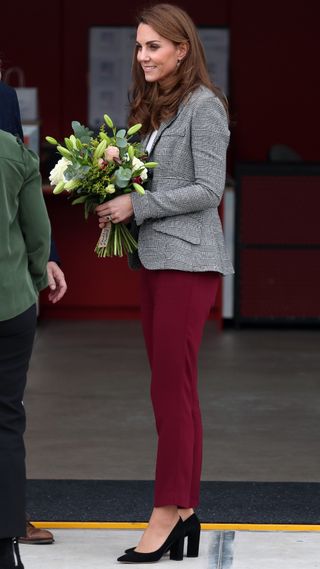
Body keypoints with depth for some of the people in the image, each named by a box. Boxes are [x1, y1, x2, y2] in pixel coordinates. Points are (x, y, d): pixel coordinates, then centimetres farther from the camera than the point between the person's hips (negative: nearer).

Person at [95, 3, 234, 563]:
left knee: (172, 387, -9)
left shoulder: (203, 106, -8)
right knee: (174, 389, 8)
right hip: (154, 258, 9)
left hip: (187, 261, -9)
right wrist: (115, 198, 3)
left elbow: (208, 189, -13)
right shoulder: (151, 106, 17)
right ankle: (185, 510, 12)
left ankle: (167, 512, -6)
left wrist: (137, 205, -13)